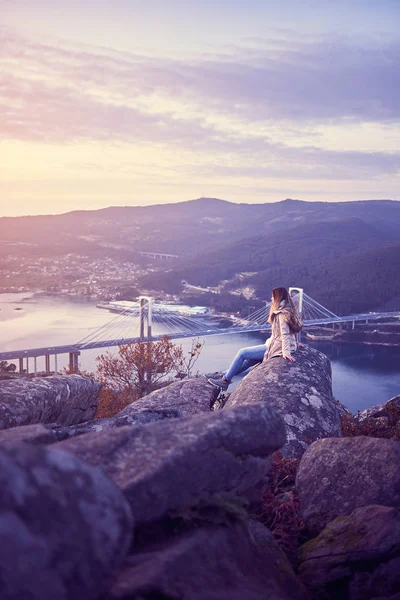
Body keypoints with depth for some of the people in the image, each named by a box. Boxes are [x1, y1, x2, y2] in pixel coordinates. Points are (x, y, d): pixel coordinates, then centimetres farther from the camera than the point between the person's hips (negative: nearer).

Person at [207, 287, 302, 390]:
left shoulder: (282, 313, -17)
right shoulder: (289, 311, 12)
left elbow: (285, 334, -24)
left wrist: (286, 352, -29)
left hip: (275, 348, -9)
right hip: (276, 345, 9)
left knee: (242, 353, -2)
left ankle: (225, 380, 5)